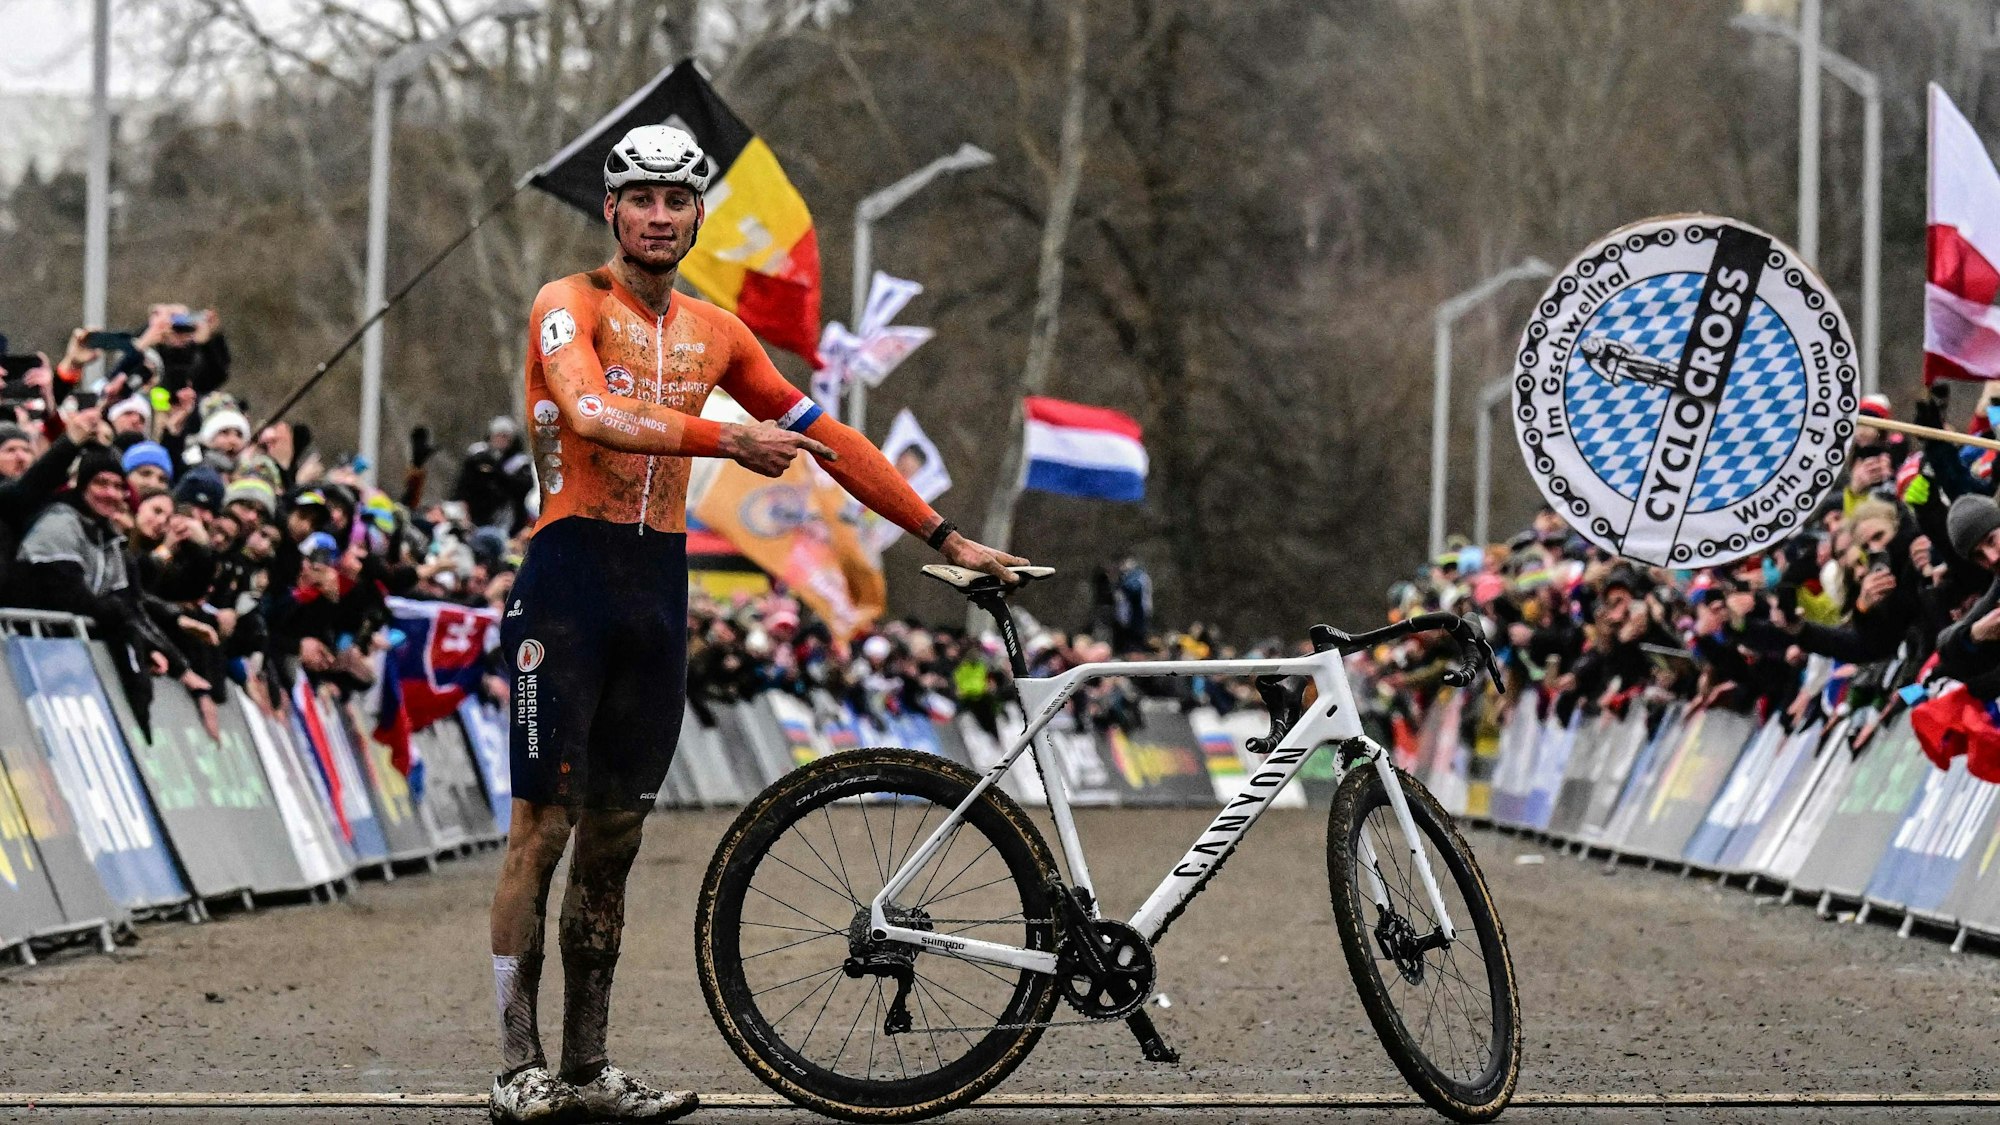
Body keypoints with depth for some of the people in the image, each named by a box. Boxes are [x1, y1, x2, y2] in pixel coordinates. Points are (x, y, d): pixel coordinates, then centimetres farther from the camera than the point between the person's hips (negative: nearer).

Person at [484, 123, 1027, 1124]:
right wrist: (729, 441, -34)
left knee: (615, 832, 7)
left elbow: (822, 435, 18)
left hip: (658, 590, 6)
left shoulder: (713, 331, 15)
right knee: (544, 822, -7)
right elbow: (592, 414, -24)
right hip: (571, 574, -6)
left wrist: (945, 537, 17)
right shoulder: (570, 305, -4)